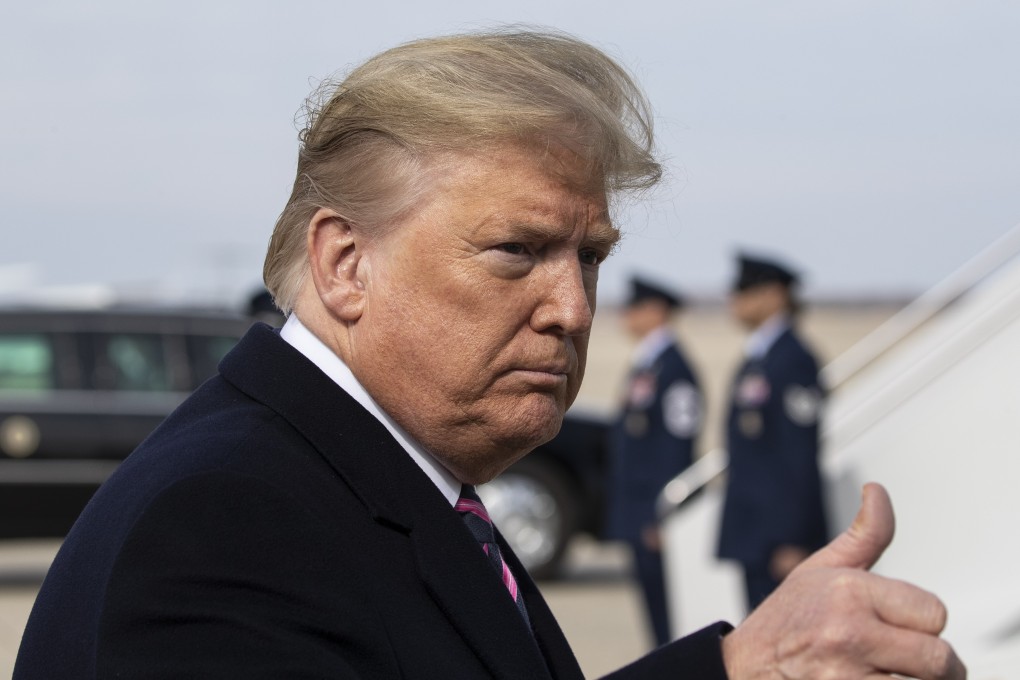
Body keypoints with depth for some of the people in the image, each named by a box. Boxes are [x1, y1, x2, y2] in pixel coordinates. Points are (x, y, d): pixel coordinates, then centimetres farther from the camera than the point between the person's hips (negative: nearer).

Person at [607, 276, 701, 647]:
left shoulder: (673, 368, -13)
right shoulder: (642, 366, 17)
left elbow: (677, 443, -18)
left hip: (658, 510, -10)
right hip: (636, 512, 10)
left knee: (667, 598, -7)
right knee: (651, 591, 11)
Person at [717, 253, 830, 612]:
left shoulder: (793, 359, -12)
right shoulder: (754, 360, 17)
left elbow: (802, 458, -17)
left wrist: (792, 541, -20)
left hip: (781, 535, -10)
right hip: (753, 535, 10)